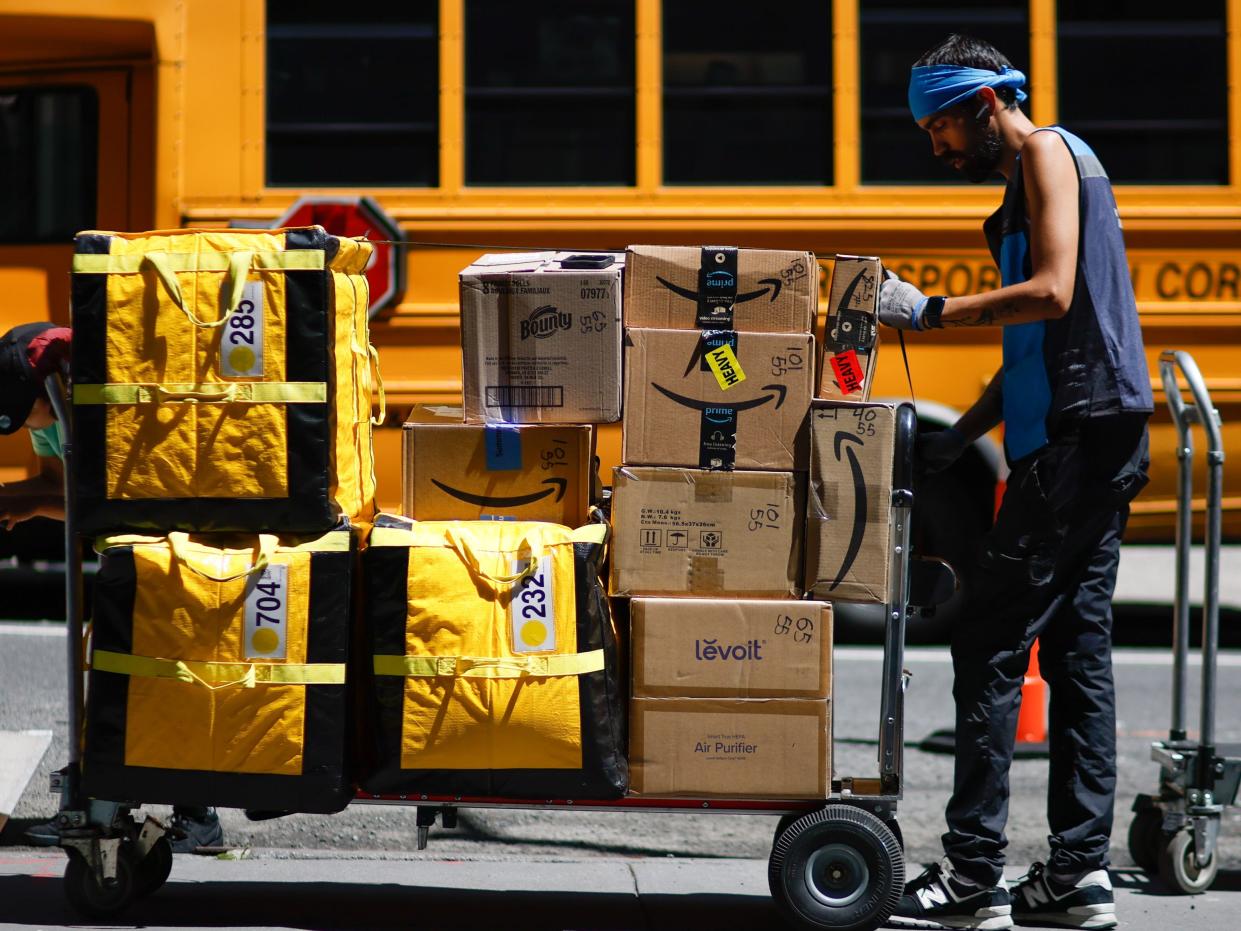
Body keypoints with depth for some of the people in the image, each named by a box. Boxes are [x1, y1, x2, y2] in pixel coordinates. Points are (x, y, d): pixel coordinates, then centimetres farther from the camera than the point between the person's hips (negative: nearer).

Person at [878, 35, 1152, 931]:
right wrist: (963, 433, 18)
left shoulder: (1047, 152, -6)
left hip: (1080, 435, -10)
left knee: (991, 646, -10)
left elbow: (1052, 295, -19)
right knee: (1076, 648, 9)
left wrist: (928, 312, -16)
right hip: (1084, 439, 10)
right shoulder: (1027, 183, 22)